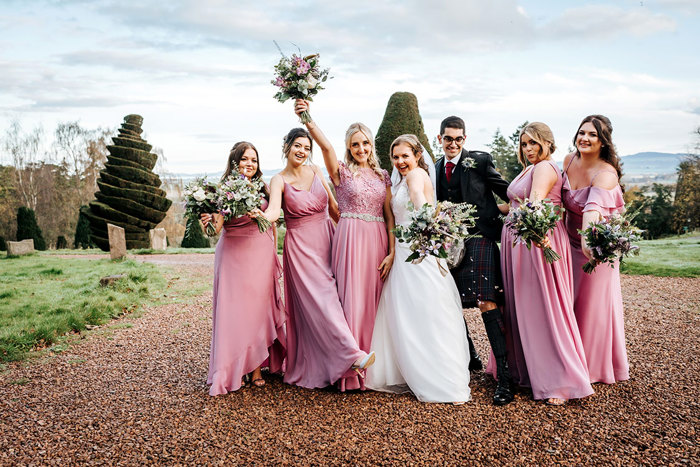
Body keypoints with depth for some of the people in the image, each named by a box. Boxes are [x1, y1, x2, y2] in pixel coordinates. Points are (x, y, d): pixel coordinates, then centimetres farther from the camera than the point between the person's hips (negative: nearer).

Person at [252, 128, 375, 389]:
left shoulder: (316, 171, 9)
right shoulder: (279, 180, -3)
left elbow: (334, 206, 14)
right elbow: (274, 209, -22)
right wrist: (263, 216, -44)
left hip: (326, 239, 5)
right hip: (300, 247, -4)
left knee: (331, 296, 4)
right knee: (319, 300, -13)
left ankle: (314, 366, 17)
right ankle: (351, 354, -16)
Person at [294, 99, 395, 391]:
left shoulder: (383, 176, 13)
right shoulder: (341, 172, 2)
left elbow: (389, 216, 10)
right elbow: (325, 146, -17)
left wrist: (392, 252, 1)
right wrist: (307, 119, -34)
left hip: (378, 242, 4)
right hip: (351, 240, -4)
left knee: (374, 302, 8)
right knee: (353, 301, -4)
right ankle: (351, 370, 7)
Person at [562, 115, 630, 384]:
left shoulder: (606, 174, -26)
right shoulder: (569, 161, -6)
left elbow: (593, 209, -46)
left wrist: (587, 237, -61)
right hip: (570, 241, 6)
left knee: (594, 302, 6)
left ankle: (597, 365, 28)